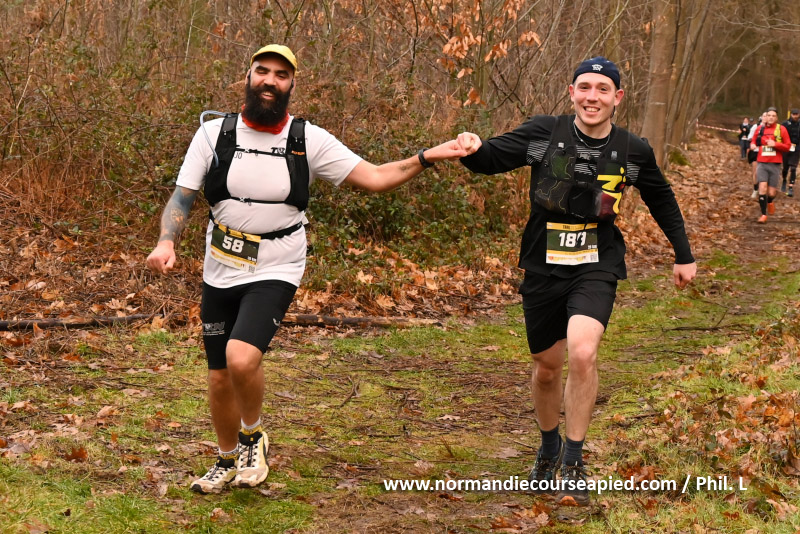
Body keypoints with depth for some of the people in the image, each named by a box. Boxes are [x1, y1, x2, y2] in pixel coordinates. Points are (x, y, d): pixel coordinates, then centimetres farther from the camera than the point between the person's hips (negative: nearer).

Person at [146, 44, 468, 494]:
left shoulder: (309, 140, -5)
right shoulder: (215, 134, -2)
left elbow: (376, 178, -6)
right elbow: (183, 197, -1)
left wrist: (425, 158, -18)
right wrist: (167, 242, -19)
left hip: (275, 274, -3)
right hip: (220, 273, 3)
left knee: (241, 358, -26)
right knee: (220, 377, 10)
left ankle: (253, 434, 5)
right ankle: (229, 460, 37)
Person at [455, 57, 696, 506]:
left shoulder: (633, 150, -1)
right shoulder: (544, 133, -6)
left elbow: (662, 201, 15)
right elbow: (493, 158, -9)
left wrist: (684, 255, 19)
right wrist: (474, 148, -33)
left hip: (596, 267, -1)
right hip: (543, 266, 1)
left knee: (582, 354, -24)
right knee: (547, 366, 13)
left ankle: (574, 461, -7)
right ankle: (549, 449, 41)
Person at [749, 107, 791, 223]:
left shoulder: (781, 129, -1)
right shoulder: (760, 129, 5)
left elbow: (787, 146, -1)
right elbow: (753, 141, 19)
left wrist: (775, 144, -16)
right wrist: (752, 145, -4)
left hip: (775, 164, -1)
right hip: (762, 163, 1)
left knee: (771, 192, 1)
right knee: (762, 188, -14)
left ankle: (770, 201, 39)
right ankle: (763, 214, -3)